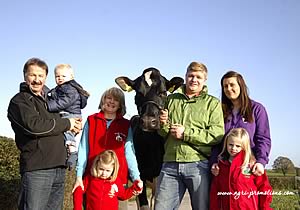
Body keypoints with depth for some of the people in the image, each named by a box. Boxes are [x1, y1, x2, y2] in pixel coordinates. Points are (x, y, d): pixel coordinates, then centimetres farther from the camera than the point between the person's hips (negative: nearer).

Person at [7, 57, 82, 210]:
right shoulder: (19, 101, -1)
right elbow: (34, 125, -17)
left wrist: (75, 125, 9)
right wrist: (67, 124, -7)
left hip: (59, 167, 7)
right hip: (36, 168, -7)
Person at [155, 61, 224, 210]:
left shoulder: (212, 103, 6)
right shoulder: (171, 99, 16)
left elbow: (217, 135, -7)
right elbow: (162, 134, 19)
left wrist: (186, 133, -12)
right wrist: (163, 125, -4)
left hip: (198, 165, -2)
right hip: (170, 164, 3)